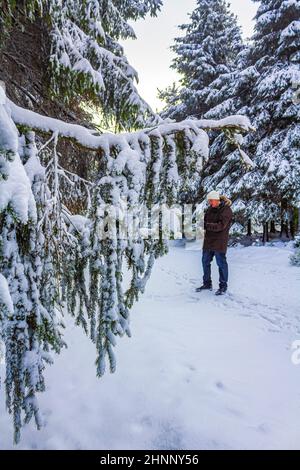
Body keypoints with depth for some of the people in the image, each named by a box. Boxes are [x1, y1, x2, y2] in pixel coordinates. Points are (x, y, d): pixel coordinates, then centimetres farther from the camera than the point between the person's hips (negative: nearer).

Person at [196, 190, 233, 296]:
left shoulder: (226, 210, -13)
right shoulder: (210, 209, 10)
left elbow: (221, 226, -23)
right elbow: (205, 220, 14)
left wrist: (206, 225, -30)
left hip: (220, 241, -7)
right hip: (208, 240, 8)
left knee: (221, 263, 3)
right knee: (205, 261, 12)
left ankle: (223, 286, 18)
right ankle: (207, 284, 27)